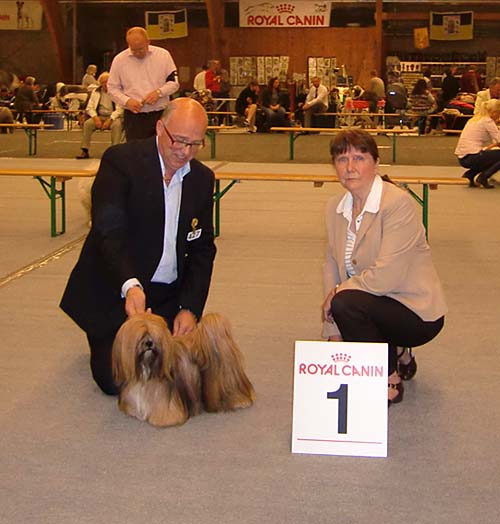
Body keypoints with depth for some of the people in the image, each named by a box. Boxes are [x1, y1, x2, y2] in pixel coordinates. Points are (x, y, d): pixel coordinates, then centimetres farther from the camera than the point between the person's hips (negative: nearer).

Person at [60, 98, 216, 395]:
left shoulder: (203, 179, 3)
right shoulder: (120, 161, -14)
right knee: (116, 380, -10)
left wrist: (191, 308, -6)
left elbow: (203, 250, 6)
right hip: (115, 290, -4)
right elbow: (108, 233, -25)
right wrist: (130, 285, -41)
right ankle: (105, 341, 24)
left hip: (168, 296, 5)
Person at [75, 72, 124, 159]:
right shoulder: (96, 92, 11)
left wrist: (109, 120, -22)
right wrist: (96, 118, -14)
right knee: (87, 123, -25)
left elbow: (119, 109, -10)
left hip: (113, 116, -3)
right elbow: (89, 107, 6)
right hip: (99, 116, 3)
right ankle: (85, 151, -23)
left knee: (117, 124, -36)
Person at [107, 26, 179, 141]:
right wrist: (126, 101, -10)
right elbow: (112, 88, 8)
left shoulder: (163, 55, 2)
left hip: (160, 115, 1)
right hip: (134, 117, 0)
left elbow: (174, 82, 6)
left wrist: (159, 92, -12)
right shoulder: (119, 60, 3)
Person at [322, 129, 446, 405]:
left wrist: (339, 291, -14)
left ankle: (390, 382, -11)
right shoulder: (335, 207, 2)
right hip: (374, 304, 8)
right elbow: (331, 266, 3)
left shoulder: (399, 204, -21)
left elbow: (386, 276, -28)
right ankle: (398, 356, 26)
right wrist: (333, 332, -4)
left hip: (417, 311, -8)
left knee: (345, 303, -31)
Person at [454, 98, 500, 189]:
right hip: (471, 157, -9)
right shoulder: (487, 121, -6)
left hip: (462, 158, 9)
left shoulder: (474, 120, 19)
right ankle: (483, 177, -8)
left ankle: (469, 175, 14)